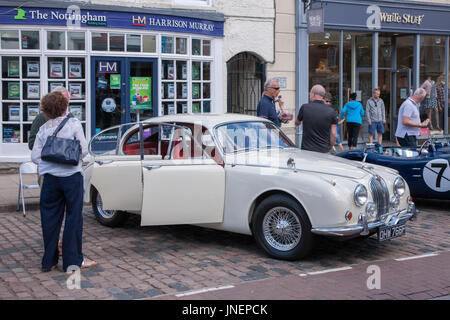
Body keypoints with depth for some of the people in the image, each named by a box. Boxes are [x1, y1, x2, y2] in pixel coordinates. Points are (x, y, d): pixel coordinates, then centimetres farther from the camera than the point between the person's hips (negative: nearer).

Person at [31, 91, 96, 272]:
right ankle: (73, 260, 7)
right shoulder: (74, 123, -3)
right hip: (71, 176, -3)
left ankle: (49, 261, 17)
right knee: (73, 218, 4)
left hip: (50, 178, 3)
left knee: (50, 219, 10)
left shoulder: (43, 129, 6)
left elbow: (35, 157, 4)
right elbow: (83, 150, -5)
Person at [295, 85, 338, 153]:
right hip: (324, 151, 1)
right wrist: (329, 147, 10)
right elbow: (334, 135, -3)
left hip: (307, 149, -1)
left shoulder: (305, 107, -4)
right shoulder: (331, 111, -2)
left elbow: (297, 123, 16)